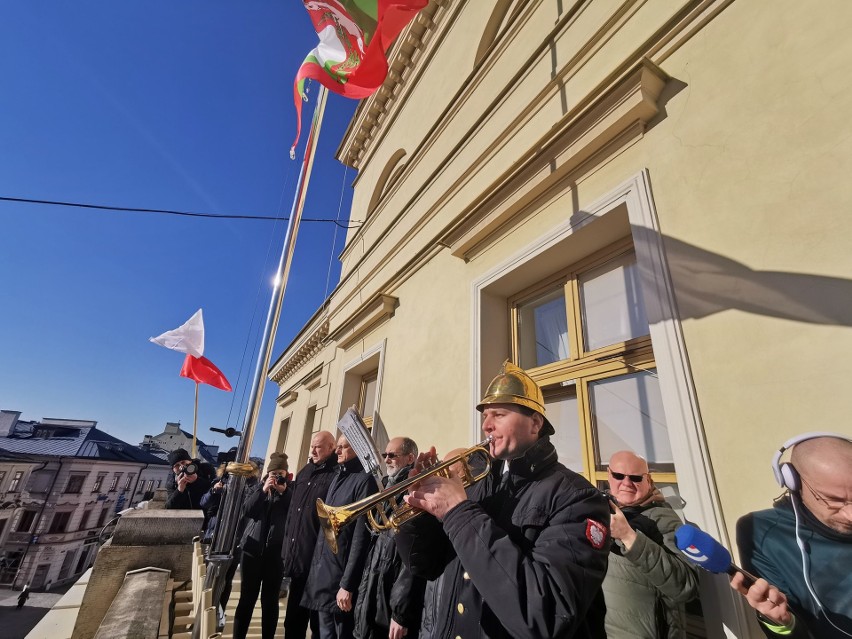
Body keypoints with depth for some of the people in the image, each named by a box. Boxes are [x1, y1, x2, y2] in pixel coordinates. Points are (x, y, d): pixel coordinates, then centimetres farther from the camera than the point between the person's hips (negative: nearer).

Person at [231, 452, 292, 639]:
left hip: (276, 552, -1)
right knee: (247, 597, 4)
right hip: (252, 548, 1)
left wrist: (284, 492, -15)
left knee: (270, 599, 7)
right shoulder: (258, 487, 9)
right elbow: (247, 509, -4)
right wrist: (263, 490, -14)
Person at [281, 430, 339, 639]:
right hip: (297, 555, 7)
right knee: (294, 616, 22)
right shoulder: (305, 471, 10)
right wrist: (288, 542, 12)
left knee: (317, 618, 9)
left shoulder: (337, 474, -15)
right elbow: (293, 507, 17)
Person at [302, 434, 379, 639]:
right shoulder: (338, 476, 10)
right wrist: (316, 568, 12)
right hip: (322, 573, 8)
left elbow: (361, 536, -19)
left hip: (340, 577, -8)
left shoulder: (364, 479, -16)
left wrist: (347, 584, -18)